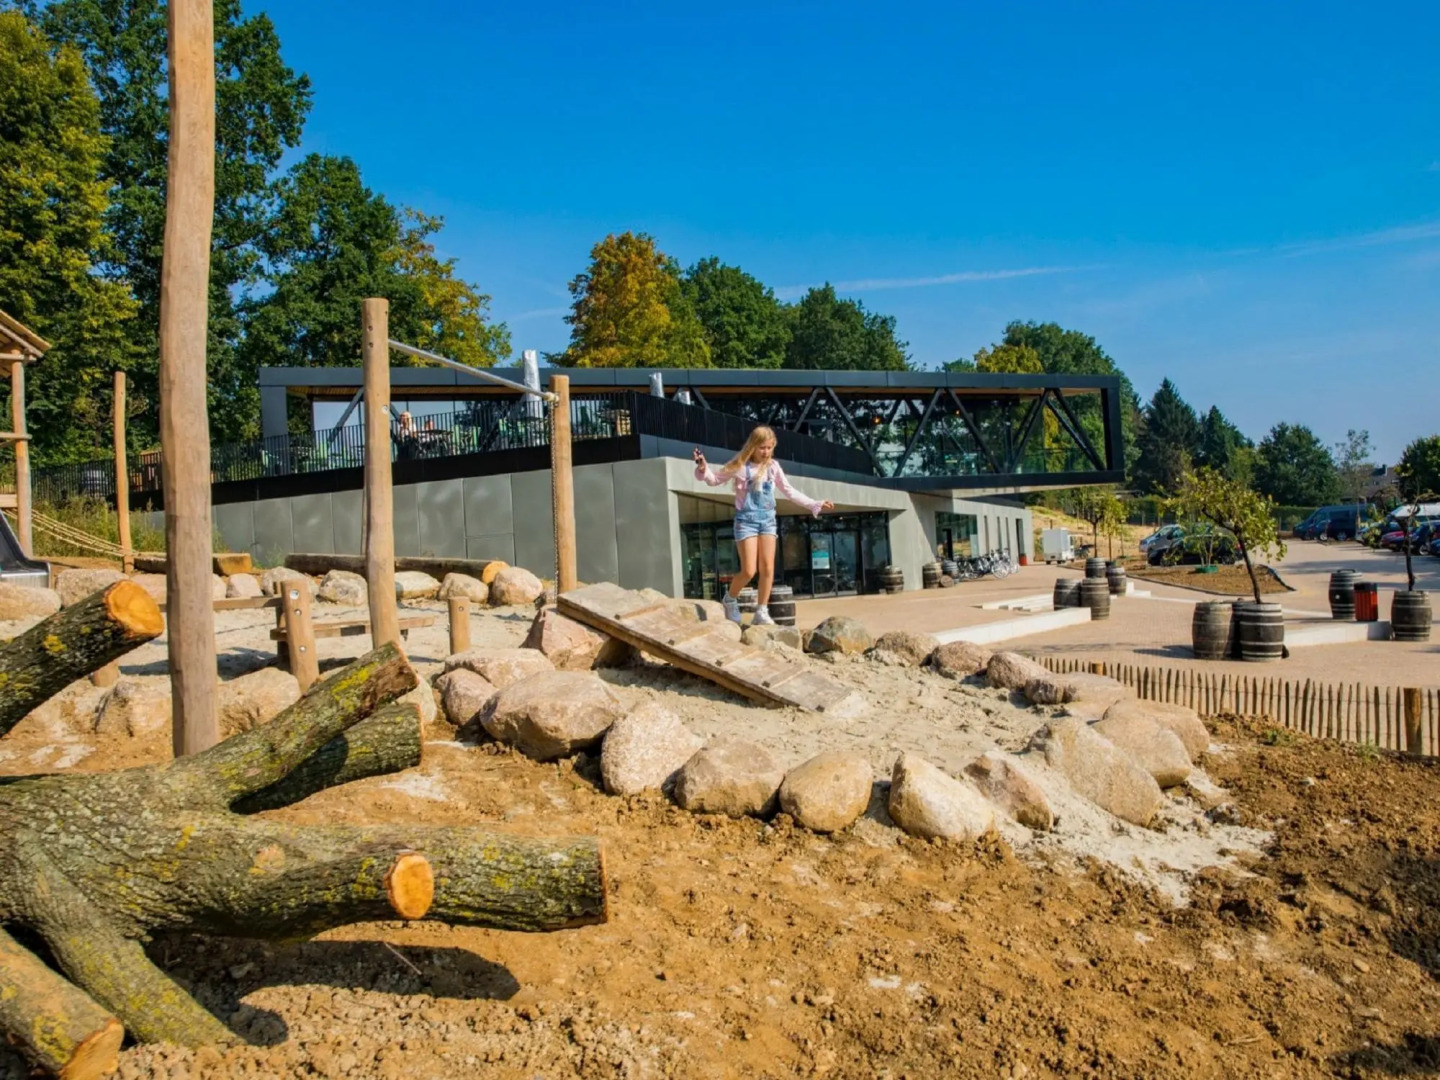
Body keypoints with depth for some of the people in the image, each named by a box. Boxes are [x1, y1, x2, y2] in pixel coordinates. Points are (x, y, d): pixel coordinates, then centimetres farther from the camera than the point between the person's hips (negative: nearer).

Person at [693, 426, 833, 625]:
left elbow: (790, 492, 14)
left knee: (768, 569, -3)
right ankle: (730, 599, 16)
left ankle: (761, 612, 6)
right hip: (746, 519, -4)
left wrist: (816, 504, 13)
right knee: (749, 571, -11)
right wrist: (703, 469, -17)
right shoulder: (740, 465, -5)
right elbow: (715, 480, 4)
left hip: (768, 519, 4)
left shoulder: (773, 466, 5)